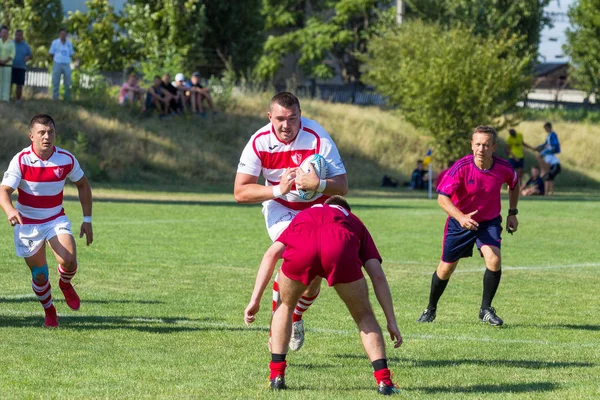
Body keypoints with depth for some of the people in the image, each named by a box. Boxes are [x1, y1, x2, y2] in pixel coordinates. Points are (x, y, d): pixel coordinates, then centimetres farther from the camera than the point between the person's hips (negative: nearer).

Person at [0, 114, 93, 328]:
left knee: (69, 261, -23)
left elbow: (83, 185, 7)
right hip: (27, 224, -1)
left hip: (56, 220, 1)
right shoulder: (20, 160, -18)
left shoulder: (66, 159, -10)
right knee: (39, 276, 3)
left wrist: (87, 220, 5)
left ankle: (65, 284, 13)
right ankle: (49, 311, 31)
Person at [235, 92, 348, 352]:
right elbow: (240, 192, -21)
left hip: (317, 208, 1)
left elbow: (342, 186, -25)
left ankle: (296, 318, 25)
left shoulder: (318, 138, -25)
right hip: (280, 209, -1)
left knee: (315, 272, -7)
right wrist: (278, 189, -34)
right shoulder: (259, 142, -21)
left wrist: (318, 184, -47)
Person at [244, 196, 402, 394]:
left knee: (285, 307, 31)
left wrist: (255, 300, 29)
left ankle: (277, 375, 25)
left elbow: (271, 255, 30)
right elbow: (378, 276, 29)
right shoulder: (354, 223, 40)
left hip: (300, 249, 1)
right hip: (340, 250, -1)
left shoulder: (304, 215, 44)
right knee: (364, 316, 22)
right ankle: (383, 380, 11)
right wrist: (391, 321, 30)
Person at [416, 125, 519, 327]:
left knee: (494, 259, -23)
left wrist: (512, 213, 7)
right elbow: (442, 197, -25)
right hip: (460, 221, -1)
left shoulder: (503, 168, -16)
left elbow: (514, 185, 9)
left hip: (489, 221, 1)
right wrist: (461, 217, -40)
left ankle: (486, 309, -4)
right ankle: (430, 309, 32)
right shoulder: (461, 167, -25)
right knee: (446, 268, 7)